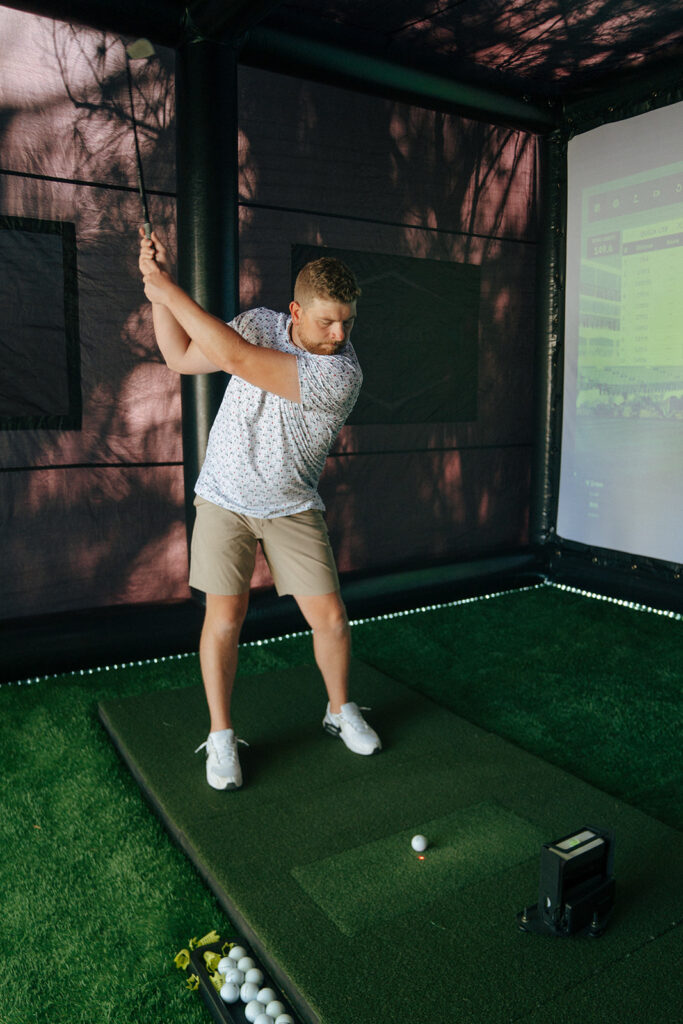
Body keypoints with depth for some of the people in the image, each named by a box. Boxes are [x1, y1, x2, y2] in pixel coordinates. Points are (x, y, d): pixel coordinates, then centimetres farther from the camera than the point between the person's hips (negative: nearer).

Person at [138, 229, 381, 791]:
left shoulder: (342, 375, -23)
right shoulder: (261, 323, -6)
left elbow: (236, 358, -29)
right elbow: (181, 357, 2)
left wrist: (169, 290, -23)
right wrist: (160, 284, -9)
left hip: (293, 508, -1)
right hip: (224, 498, 2)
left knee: (330, 618, -3)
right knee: (225, 617, -5)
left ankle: (341, 711, 26)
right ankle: (221, 736, 14)